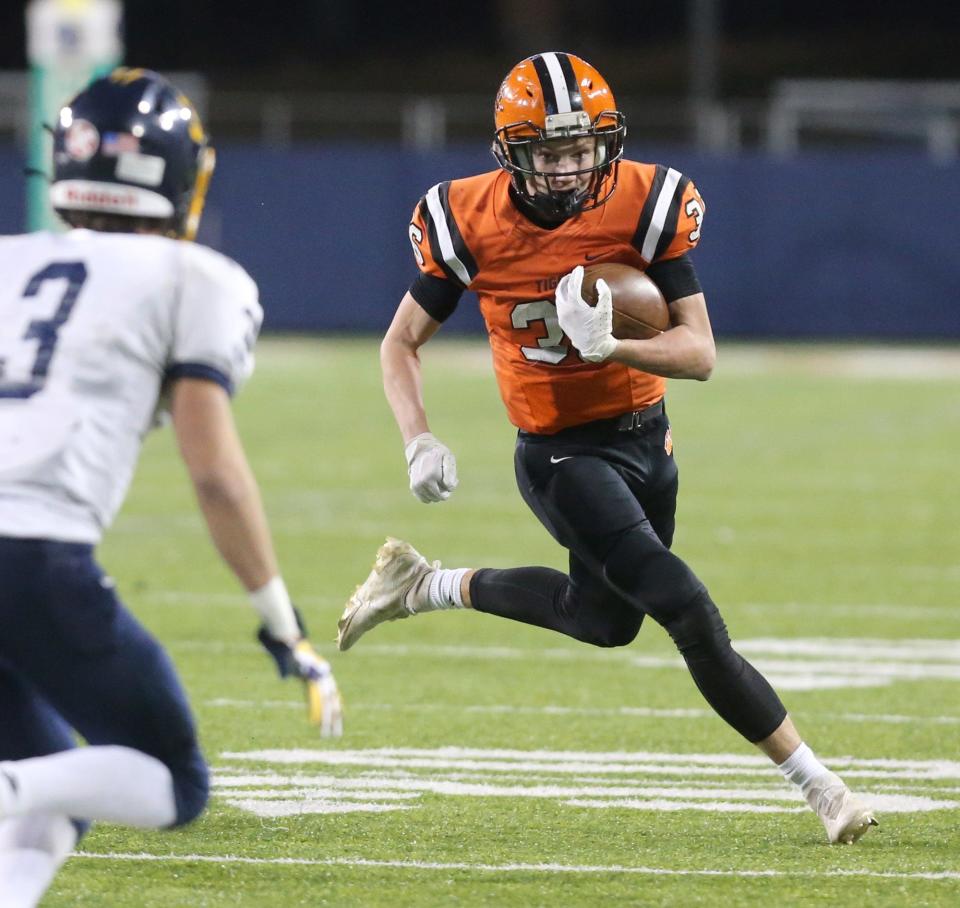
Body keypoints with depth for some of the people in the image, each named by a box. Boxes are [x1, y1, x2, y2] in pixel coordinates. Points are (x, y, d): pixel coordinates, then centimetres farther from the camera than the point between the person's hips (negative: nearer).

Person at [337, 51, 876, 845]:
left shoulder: (646, 205, -15)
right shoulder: (470, 223, -15)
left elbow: (701, 354, -16)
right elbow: (402, 343, -2)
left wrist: (612, 345, -34)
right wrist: (419, 442, -17)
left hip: (644, 434, 4)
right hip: (562, 453, -4)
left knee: (604, 618, 23)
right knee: (687, 609, -16)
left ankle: (426, 586, 42)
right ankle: (816, 783, -8)